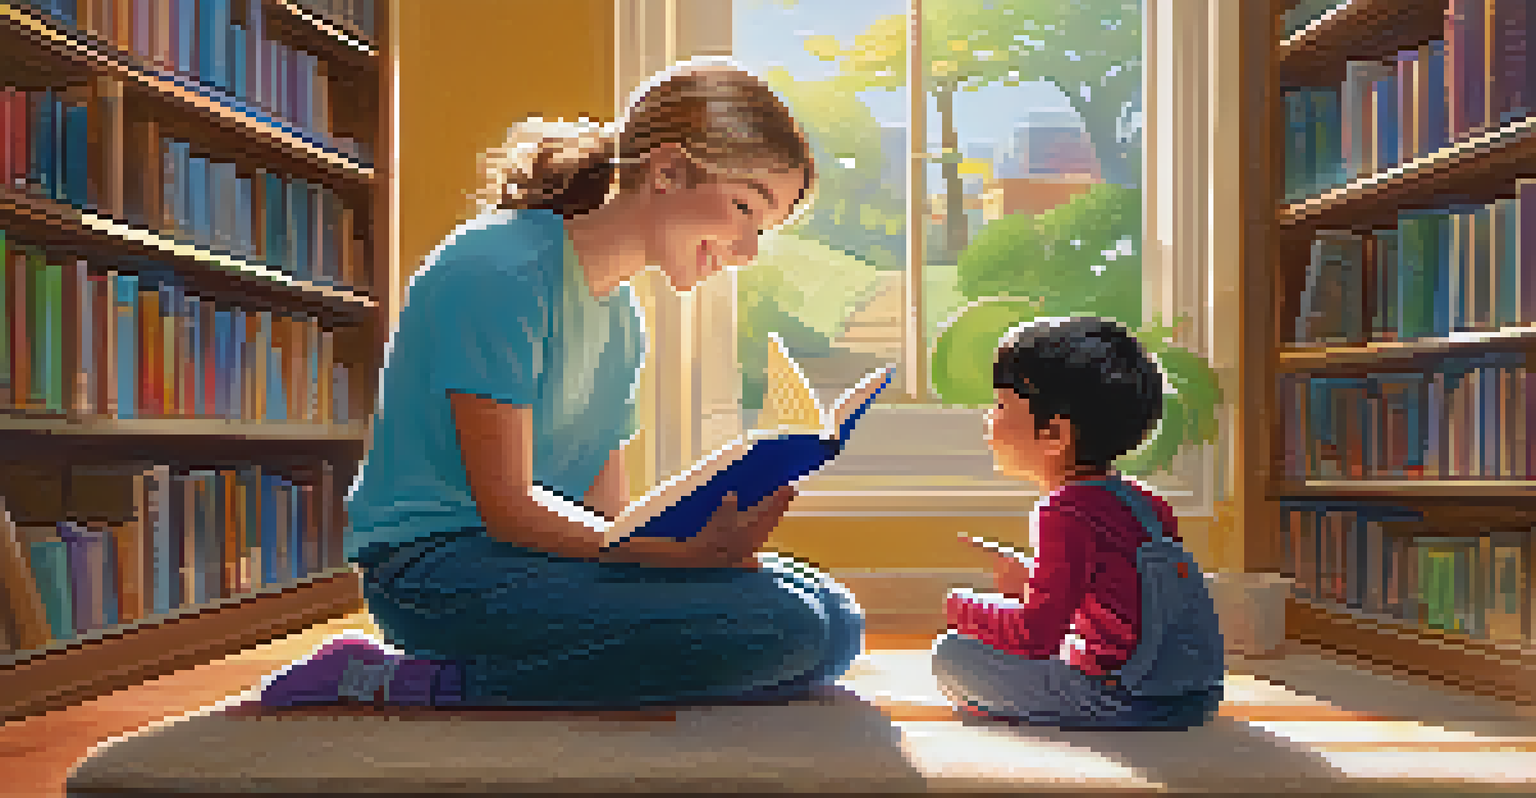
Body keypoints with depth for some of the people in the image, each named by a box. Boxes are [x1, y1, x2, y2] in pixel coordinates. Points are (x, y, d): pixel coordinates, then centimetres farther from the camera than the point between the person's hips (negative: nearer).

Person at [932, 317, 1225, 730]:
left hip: (1132, 703, -9)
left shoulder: (1065, 511, -16)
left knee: (953, 655, -6)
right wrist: (1031, 581, 22)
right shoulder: (1138, 499, 11)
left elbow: (1036, 636, -18)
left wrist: (965, 607, 0)